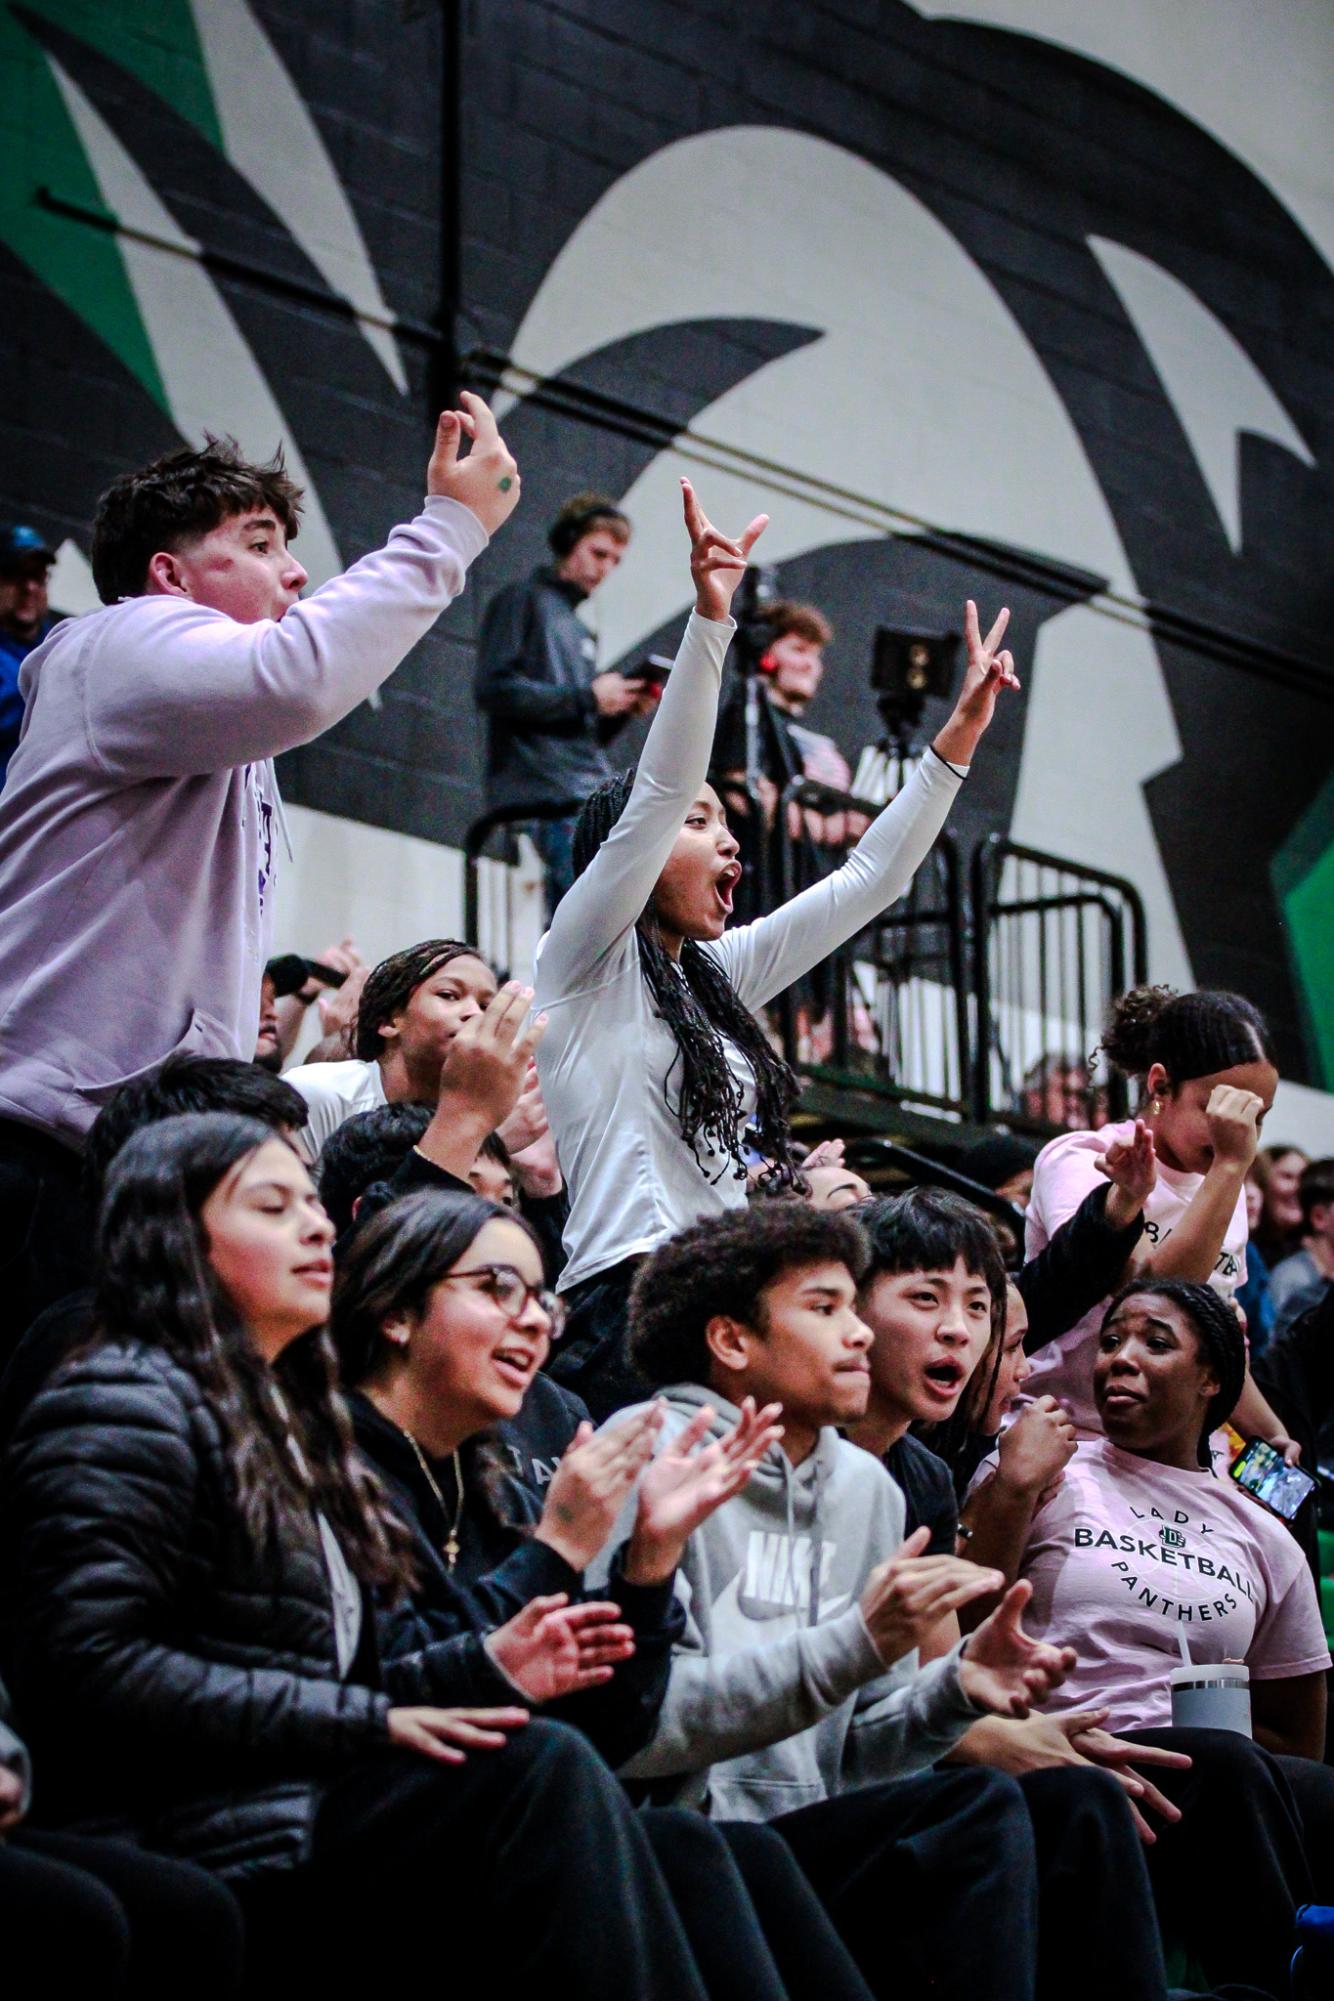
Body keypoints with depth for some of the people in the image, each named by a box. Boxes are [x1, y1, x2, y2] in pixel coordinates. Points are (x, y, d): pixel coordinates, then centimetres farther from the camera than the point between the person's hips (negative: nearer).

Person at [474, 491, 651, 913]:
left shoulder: (580, 631, 27)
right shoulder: (524, 601, 4)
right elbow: (494, 689, -11)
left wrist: (622, 709, 6)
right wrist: (586, 697, -9)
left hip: (590, 796, 9)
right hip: (547, 794, -8)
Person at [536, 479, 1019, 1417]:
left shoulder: (712, 980, 24)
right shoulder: (586, 970, 4)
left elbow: (870, 878, 27)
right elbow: (657, 794, -8)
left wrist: (960, 734, 25)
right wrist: (710, 620, -16)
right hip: (631, 1311, -8)